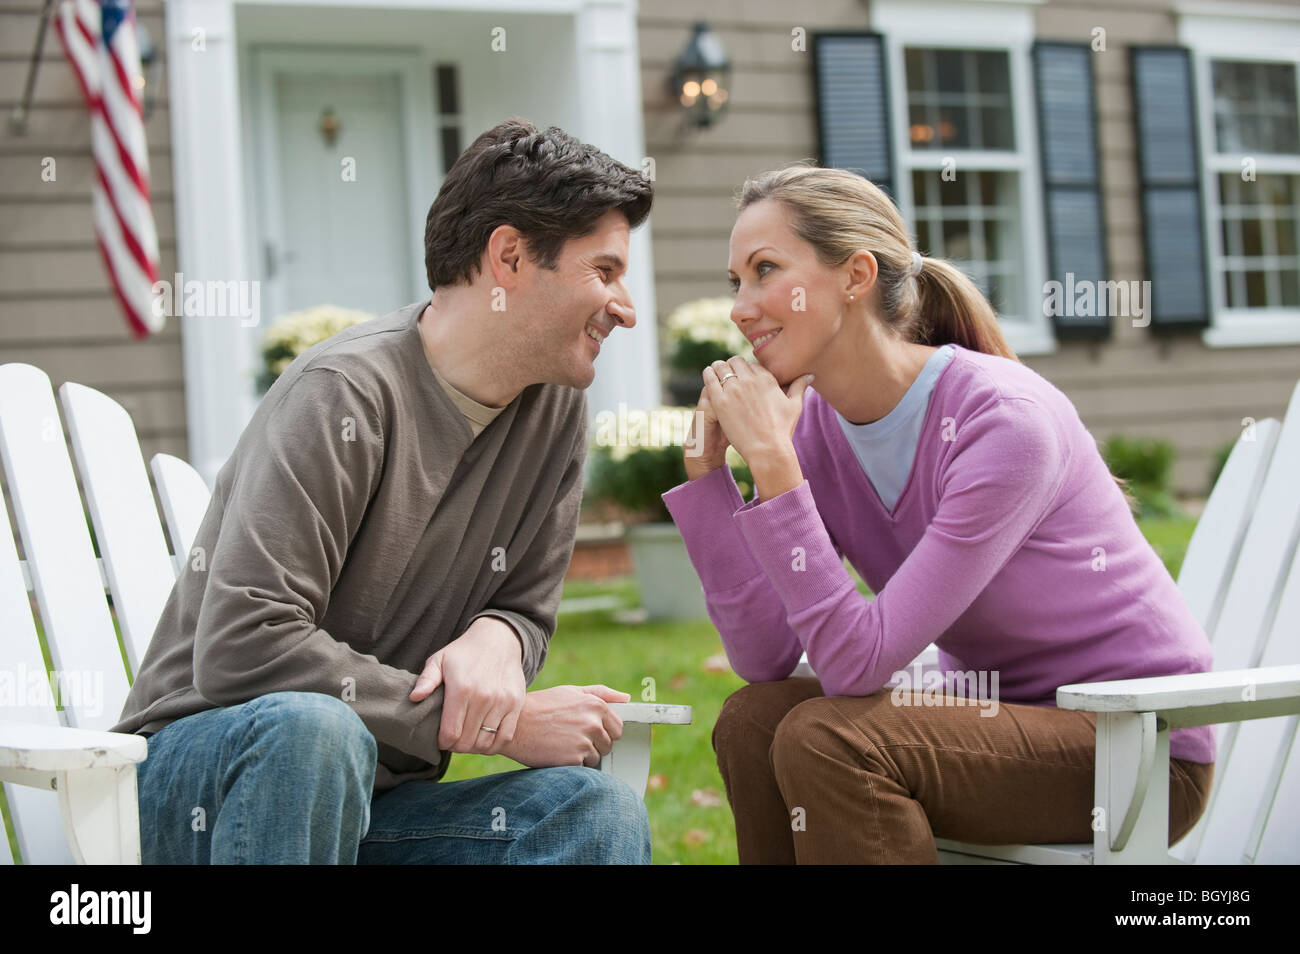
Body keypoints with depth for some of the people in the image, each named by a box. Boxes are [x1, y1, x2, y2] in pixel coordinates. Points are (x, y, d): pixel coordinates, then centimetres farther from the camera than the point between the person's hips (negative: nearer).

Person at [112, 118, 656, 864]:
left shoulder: (557, 406, 3)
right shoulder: (346, 392, -19)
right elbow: (240, 651, -26)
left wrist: (494, 641, -18)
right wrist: (500, 724, -23)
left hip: (370, 798, 4)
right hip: (203, 772, -4)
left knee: (601, 808, -22)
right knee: (309, 726, -38)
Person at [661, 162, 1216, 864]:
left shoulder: (1004, 422, -25)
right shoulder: (817, 424, -3)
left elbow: (856, 662, -28)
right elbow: (764, 659, -10)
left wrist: (771, 462, -31)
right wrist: (706, 465, -14)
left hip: (1143, 745, -7)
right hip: (998, 709, 7)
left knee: (827, 739, -25)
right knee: (753, 720, -14)